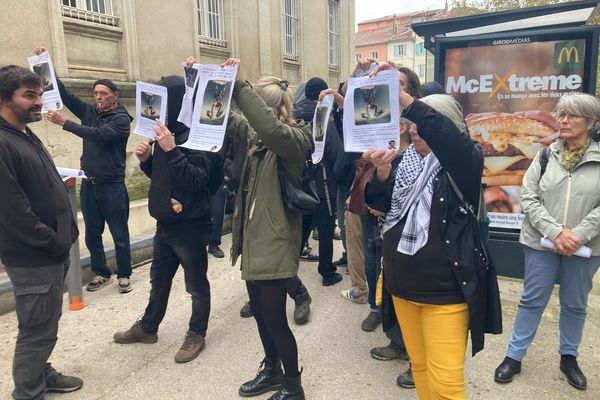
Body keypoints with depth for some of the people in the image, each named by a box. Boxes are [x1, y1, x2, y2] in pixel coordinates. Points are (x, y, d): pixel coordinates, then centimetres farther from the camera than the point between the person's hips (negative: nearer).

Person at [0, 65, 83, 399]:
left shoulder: (28, 137, 13)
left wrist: (67, 232, 9)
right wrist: (54, 242, -15)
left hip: (54, 252, 9)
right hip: (33, 259, -9)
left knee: (45, 326, 22)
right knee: (38, 331, 4)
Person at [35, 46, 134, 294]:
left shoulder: (121, 118, -9)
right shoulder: (89, 112, 9)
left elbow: (98, 135, -22)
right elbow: (65, 94, 7)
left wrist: (64, 123, -23)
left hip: (112, 186, -6)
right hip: (89, 184, 6)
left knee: (120, 235, 2)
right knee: (92, 234, 13)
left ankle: (124, 275, 16)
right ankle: (100, 273, 27)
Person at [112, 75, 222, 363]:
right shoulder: (168, 132, 8)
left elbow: (198, 181, -25)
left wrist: (171, 150, -30)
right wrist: (146, 159, -2)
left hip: (190, 226, -9)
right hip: (165, 223, 9)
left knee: (196, 285, 10)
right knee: (158, 280, 23)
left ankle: (196, 335, 27)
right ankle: (147, 327, 42)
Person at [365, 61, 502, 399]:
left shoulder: (464, 162, -11)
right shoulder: (408, 160, 7)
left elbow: (444, 135, -33)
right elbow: (382, 205, 3)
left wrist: (402, 97, -38)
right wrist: (382, 173, -15)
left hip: (446, 290, -5)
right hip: (403, 285, 6)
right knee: (419, 365, 19)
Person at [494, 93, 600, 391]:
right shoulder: (546, 155, 1)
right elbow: (529, 198, -5)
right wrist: (555, 232, -16)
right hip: (542, 242, 0)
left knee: (575, 304, 15)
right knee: (532, 301, 8)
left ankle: (569, 357, 35)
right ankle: (514, 356, 21)